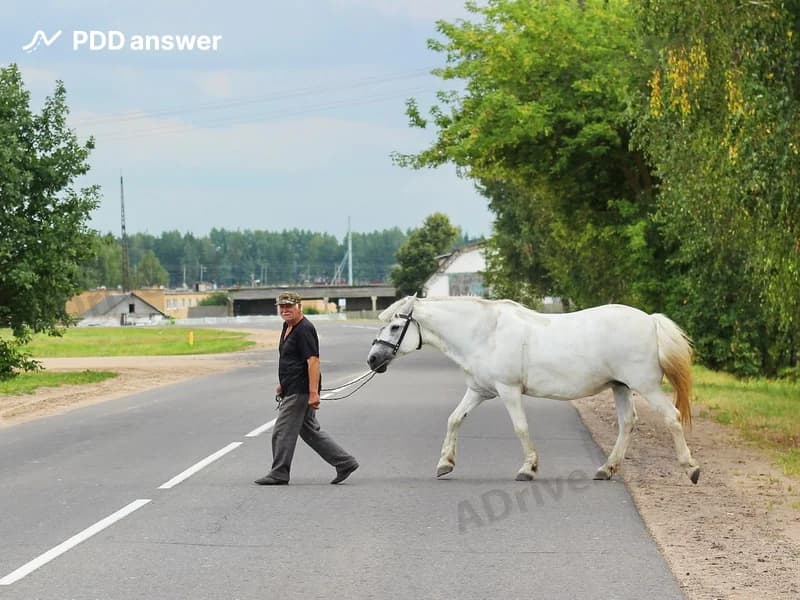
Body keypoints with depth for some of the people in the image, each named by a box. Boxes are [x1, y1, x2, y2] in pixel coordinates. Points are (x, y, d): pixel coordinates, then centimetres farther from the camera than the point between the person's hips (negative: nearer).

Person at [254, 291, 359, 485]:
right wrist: (283, 384, 26)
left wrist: (313, 393, -28)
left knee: (282, 432, -4)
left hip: (300, 392, -11)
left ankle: (279, 474, 5)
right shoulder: (288, 327, 15)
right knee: (310, 431, 13)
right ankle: (344, 463, 15)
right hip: (293, 390, 11)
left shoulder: (304, 330, -16)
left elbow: (313, 361, -23)